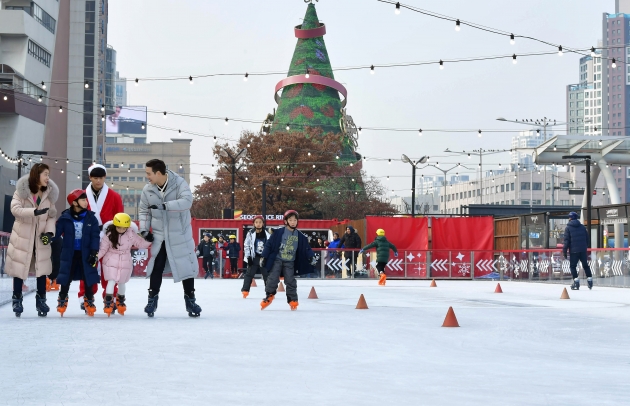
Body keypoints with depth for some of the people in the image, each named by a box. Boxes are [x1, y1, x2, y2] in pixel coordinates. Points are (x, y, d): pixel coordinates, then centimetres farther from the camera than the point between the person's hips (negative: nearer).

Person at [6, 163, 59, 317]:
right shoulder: (22, 190, -10)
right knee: (19, 268, 2)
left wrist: (49, 231, -12)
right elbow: (15, 209, -22)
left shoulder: (49, 193, 2)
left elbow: (51, 216, 4)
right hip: (22, 236, -3)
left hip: (40, 237, 3)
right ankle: (17, 299, 16)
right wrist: (34, 211, -35)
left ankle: (41, 300, 15)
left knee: (42, 269, 3)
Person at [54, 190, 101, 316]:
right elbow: (56, 232, -4)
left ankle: (89, 301, 18)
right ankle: (62, 300, 19)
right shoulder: (65, 217, -5)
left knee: (88, 278, 5)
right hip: (69, 253, -1)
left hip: (85, 253, 1)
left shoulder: (91, 218, -2)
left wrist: (94, 252, -9)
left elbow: (95, 236, -3)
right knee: (66, 278, 6)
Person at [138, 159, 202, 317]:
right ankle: (152, 299, 16)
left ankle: (190, 299, 17)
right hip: (159, 236, 2)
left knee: (186, 266, 3)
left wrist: (164, 206, -38)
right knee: (156, 267, 3)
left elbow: (187, 201, -31)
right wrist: (144, 229, -3)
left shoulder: (179, 183, -16)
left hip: (180, 236, -2)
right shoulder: (147, 190, -3)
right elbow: (144, 210, 9)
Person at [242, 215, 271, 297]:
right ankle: (245, 291, -2)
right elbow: (246, 245, -1)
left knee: (267, 275, 7)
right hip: (254, 257, -2)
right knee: (250, 274, -4)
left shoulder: (267, 233, 0)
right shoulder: (251, 233, -5)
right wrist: (248, 257, -6)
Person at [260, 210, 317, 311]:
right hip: (277, 260, -2)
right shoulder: (278, 232, -9)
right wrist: (263, 256, -8)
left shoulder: (300, 236, 2)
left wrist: (311, 257, -10)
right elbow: (269, 244, -6)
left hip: (290, 262, 2)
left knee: (290, 281, 0)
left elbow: (306, 248, 6)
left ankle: (292, 299, 8)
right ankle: (269, 295, 16)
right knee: (273, 278, -3)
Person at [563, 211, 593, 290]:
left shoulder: (568, 228, -5)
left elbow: (566, 240, -9)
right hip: (583, 250, 4)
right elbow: (587, 238, 13)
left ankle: (576, 281, -7)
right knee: (585, 265, 14)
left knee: (573, 266, 3)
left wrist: (564, 251, -6)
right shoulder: (582, 227, 10)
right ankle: (590, 280, 11)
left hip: (574, 251, -4)